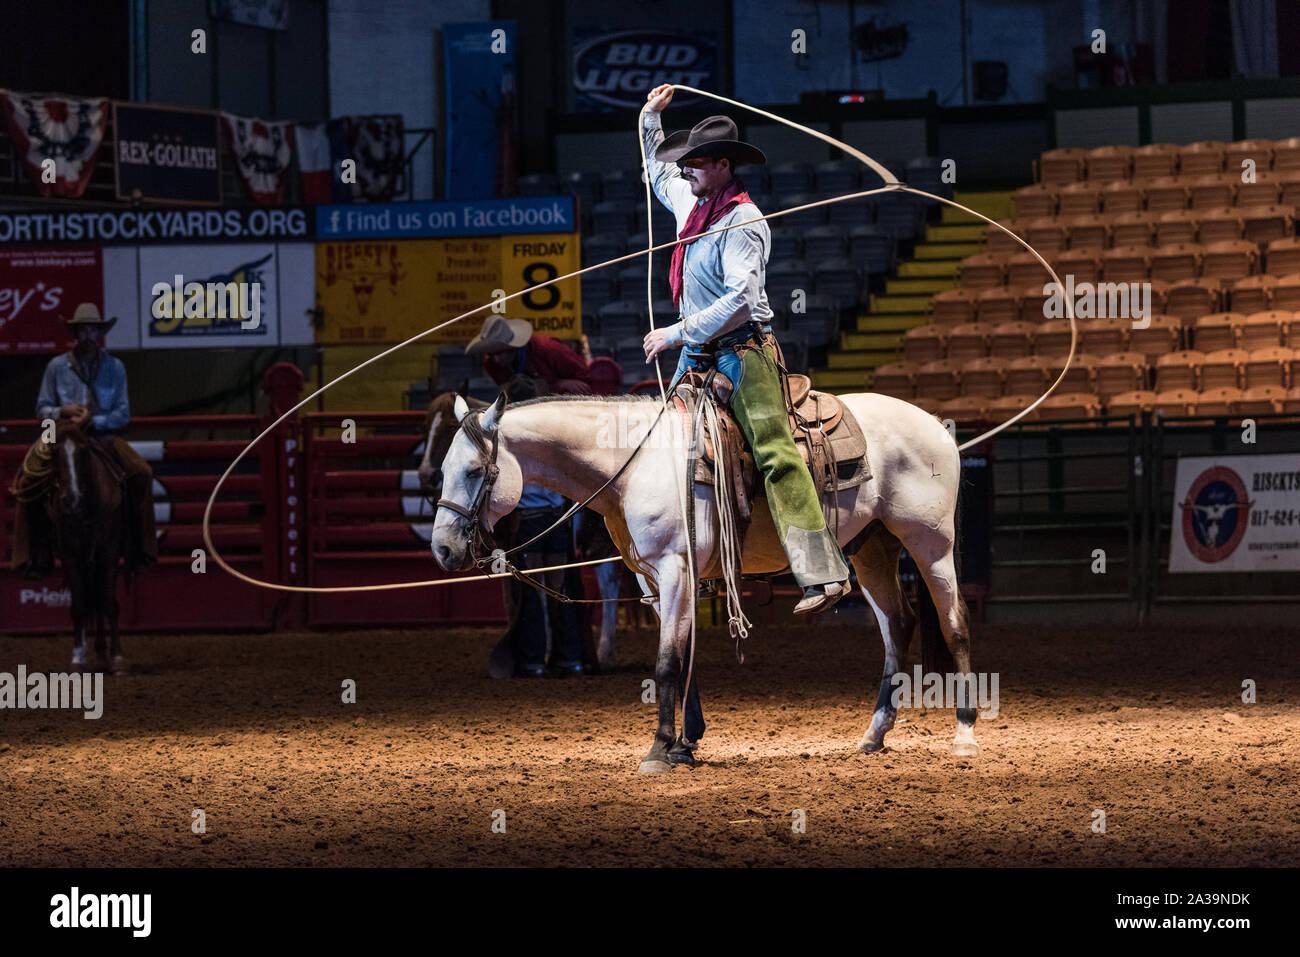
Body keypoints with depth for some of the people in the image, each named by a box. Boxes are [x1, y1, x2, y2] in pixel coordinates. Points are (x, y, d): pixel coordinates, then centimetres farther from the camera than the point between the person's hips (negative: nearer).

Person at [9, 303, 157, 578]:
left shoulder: (115, 367, 6)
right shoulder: (57, 366, 5)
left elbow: (123, 414, 2)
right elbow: (42, 410, 8)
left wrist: (94, 421, -15)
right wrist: (64, 412, -14)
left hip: (103, 436, 0)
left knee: (140, 473, -25)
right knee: (30, 479, -26)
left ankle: (136, 550, -17)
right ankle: (38, 552, -16)